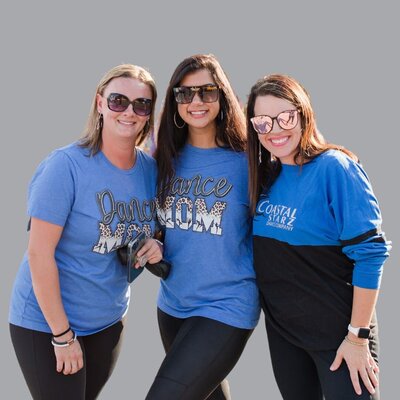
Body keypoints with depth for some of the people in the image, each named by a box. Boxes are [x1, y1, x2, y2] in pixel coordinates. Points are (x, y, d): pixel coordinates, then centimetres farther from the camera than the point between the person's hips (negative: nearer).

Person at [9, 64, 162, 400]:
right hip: (46, 324, -6)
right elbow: (39, 254, -20)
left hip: (109, 322, 6)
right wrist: (63, 334, -18)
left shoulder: (151, 168, -3)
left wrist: (156, 248, -12)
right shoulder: (66, 165, -20)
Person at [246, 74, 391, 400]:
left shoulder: (334, 167, -16)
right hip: (282, 329, 6)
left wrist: (357, 336, -18)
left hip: (338, 331, -6)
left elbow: (370, 253, -19)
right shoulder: (265, 176, 3)